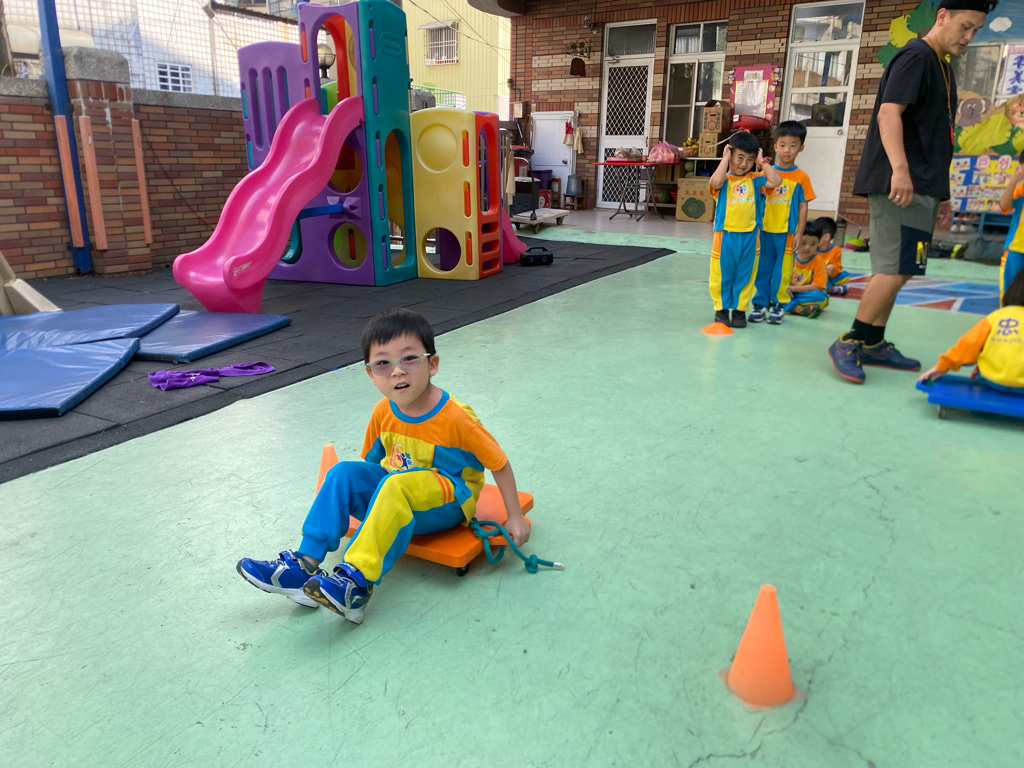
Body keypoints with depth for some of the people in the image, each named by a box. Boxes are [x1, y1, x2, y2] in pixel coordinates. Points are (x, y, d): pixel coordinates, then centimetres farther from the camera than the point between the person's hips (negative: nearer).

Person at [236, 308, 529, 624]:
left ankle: (357, 582, -38)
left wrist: (515, 517, -9)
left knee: (397, 485, -34)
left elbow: (499, 464, -12)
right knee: (344, 472, -14)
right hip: (396, 501, 6)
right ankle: (305, 564, -16)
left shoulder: (456, 419, -22)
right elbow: (371, 462, 9)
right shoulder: (383, 413, -7)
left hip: (449, 502, -6)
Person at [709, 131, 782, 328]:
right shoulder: (724, 179, -2)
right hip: (726, 235, -2)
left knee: (745, 275, 9)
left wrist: (763, 162, -1)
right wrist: (725, 159, -14)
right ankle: (721, 309, 20)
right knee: (722, 274, 7)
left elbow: (776, 181, -8)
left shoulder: (754, 179, 6)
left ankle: (740, 309, 20)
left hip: (749, 236, 2)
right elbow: (715, 182, -26)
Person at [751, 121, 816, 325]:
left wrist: (798, 233, -4)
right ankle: (760, 304, 17)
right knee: (762, 268, 8)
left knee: (782, 270, 4)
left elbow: (803, 206, 0)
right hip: (764, 230, 2)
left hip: (786, 232, -2)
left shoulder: (801, 177, -1)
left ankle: (778, 304, 16)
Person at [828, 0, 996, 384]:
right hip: (900, 185, -10)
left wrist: (938, 193, 26)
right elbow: (889, 112, -20)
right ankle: (848, 343, -7)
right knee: (895, 269, -14)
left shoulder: (941, 66, 23)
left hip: (920, 187, 10)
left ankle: (874, 345, 15)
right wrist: (900, 169, -32)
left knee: (895, 270, 9)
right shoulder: (916, 56, -6)